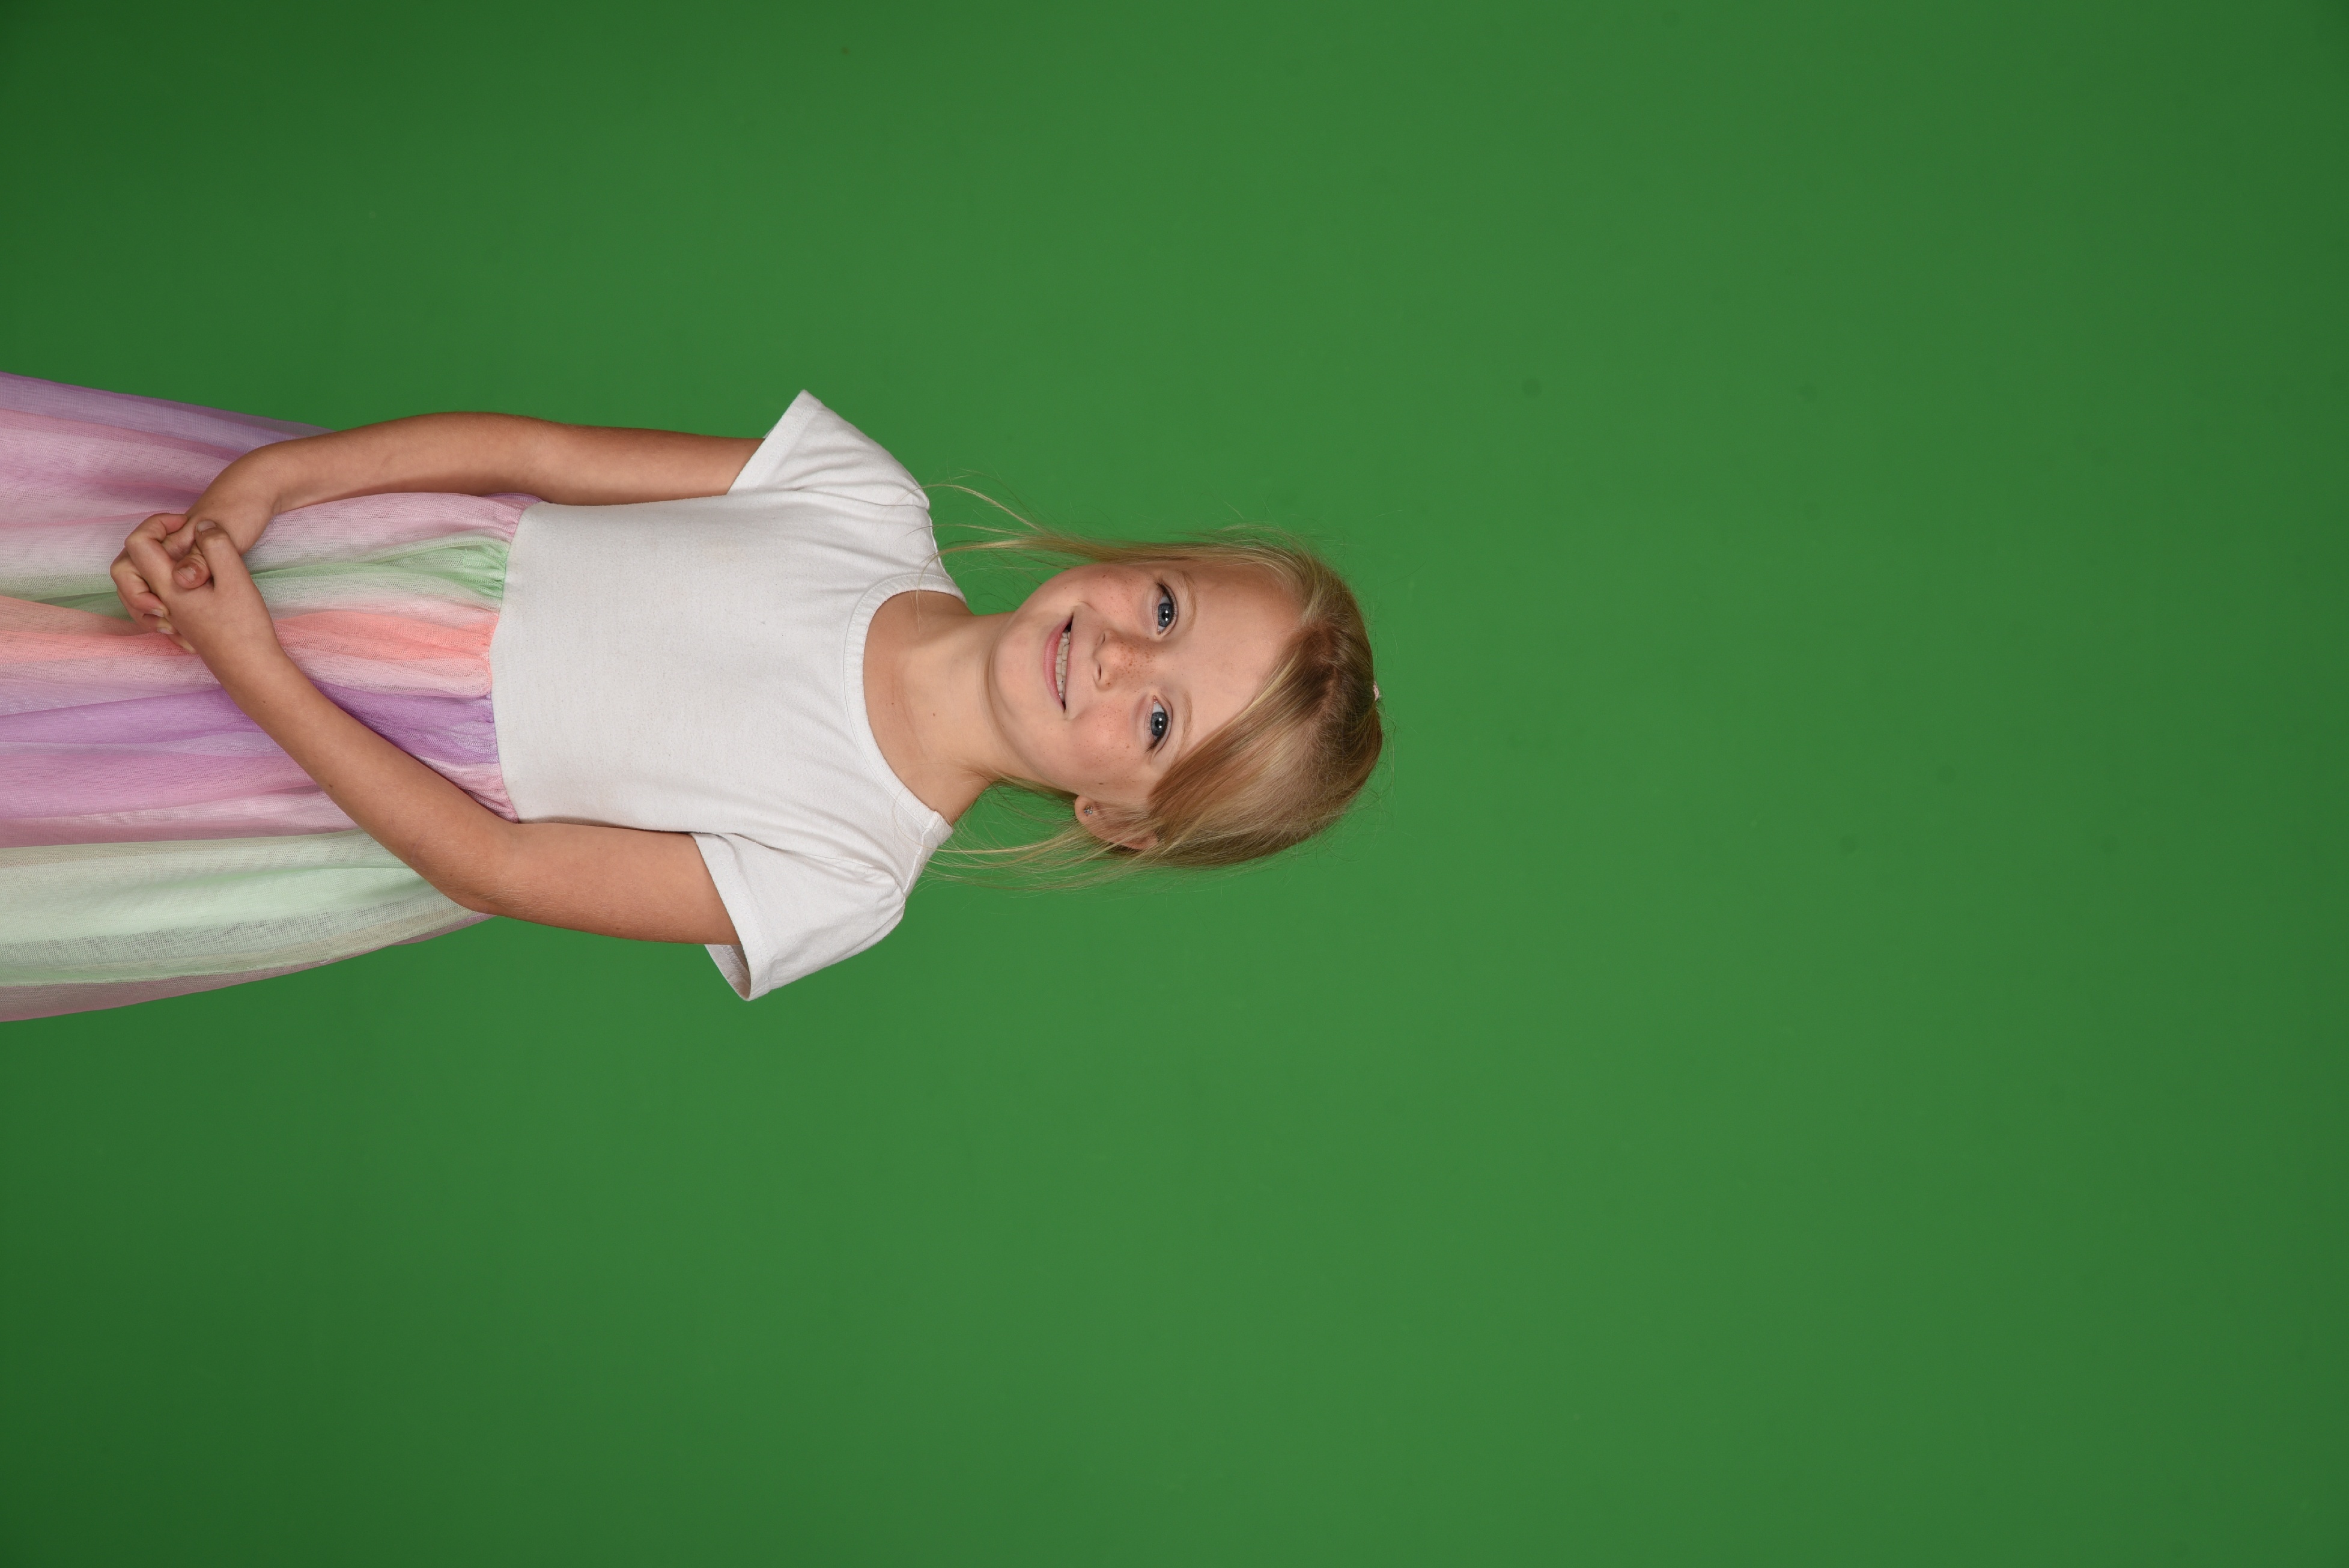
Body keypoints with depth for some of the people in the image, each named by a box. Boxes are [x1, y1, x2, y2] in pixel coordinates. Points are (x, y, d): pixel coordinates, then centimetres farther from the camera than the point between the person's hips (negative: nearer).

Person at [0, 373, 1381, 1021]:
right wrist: (267, 480, -19)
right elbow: (542, 450, -10)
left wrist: (245, 661, -24)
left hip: (351, 778, -3)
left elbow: (492, 865, -21)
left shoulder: (847, 883, -24)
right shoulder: (868, 499, -16)